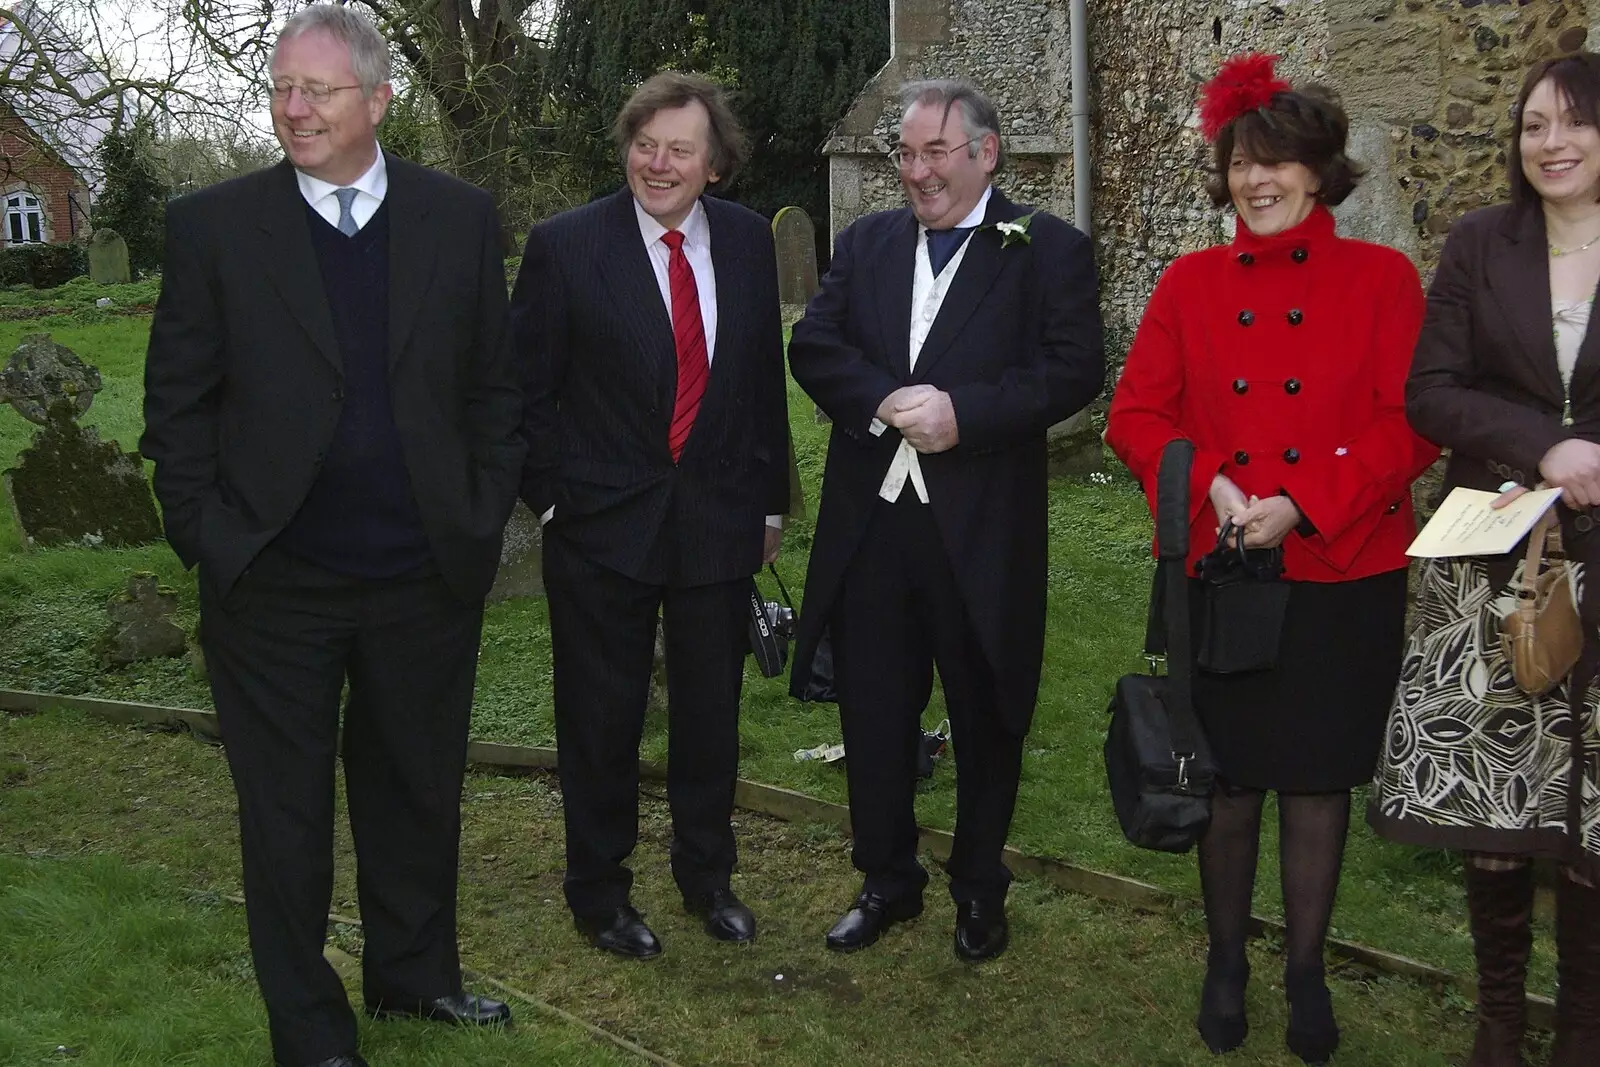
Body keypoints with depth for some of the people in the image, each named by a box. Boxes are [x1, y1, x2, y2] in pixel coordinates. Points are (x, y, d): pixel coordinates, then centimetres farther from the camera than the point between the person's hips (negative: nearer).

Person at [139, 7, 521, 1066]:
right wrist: (207, 536, -6)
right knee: (286, 816, 10)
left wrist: (483, 520, 0)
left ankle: (414, 972, 40)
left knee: (418, 790, 17)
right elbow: (177, 402, 0)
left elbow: (496, 385, 5)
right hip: (274, 587, -1)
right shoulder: (213, 225, -4)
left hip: (426, 579, 2)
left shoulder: (461, 219, 1)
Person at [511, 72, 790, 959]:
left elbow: (765, 377, 10)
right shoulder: (565, 245, -8)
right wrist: (552, 497, -6)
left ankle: (707, 877, 34)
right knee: (602, 718, 8)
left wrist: (769, 500, 10)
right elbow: (526, 388, -4)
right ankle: (598, 893, 27)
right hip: (602, 522, -3)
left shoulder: (748, 239, 3)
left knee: (711, 711, 14)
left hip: (720, 520, 3)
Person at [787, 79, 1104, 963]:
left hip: (982, 531, -3)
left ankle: (979, 889, 31)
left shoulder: (1048, 250, -3)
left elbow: (1073, 371, -12)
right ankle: (887, 881, 30)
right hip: (869, 524, 4)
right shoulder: (866, 242, 10)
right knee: (873, 715, 12)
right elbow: (812, 346, 1)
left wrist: (962, 412, -22)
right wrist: (885, 403, -16)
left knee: (985, 719, 11)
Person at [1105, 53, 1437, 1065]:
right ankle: (1227, 963, 30)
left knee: (1319, 781, 10)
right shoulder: (1191, 282, 4)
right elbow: (1137, 416, 3)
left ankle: (1307, 973, 28)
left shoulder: (1382, 278, -2)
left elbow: (1411, 423, -8)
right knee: (1231, 781, 10)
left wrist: (1303, 503, -19)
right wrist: (1210, 483, -15)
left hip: (1343, 577, -1)